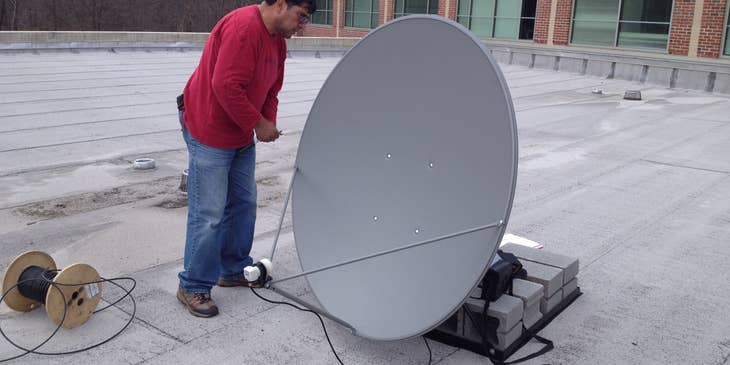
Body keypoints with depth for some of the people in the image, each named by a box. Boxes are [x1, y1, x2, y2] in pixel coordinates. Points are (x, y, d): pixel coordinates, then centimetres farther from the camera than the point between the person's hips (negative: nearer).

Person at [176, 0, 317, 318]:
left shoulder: (278, 39, 8)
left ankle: (234, 271, 30)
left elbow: (270, 90, 14)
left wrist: (269, 122, -4)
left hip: (242, 137, 10)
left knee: (244, 204, 15)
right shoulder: (243, 27, -23)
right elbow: (226, 86, -29)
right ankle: (193, 287, 7)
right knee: (208, 214, -6)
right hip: (209, 133, -10)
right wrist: (258, 124, -21)